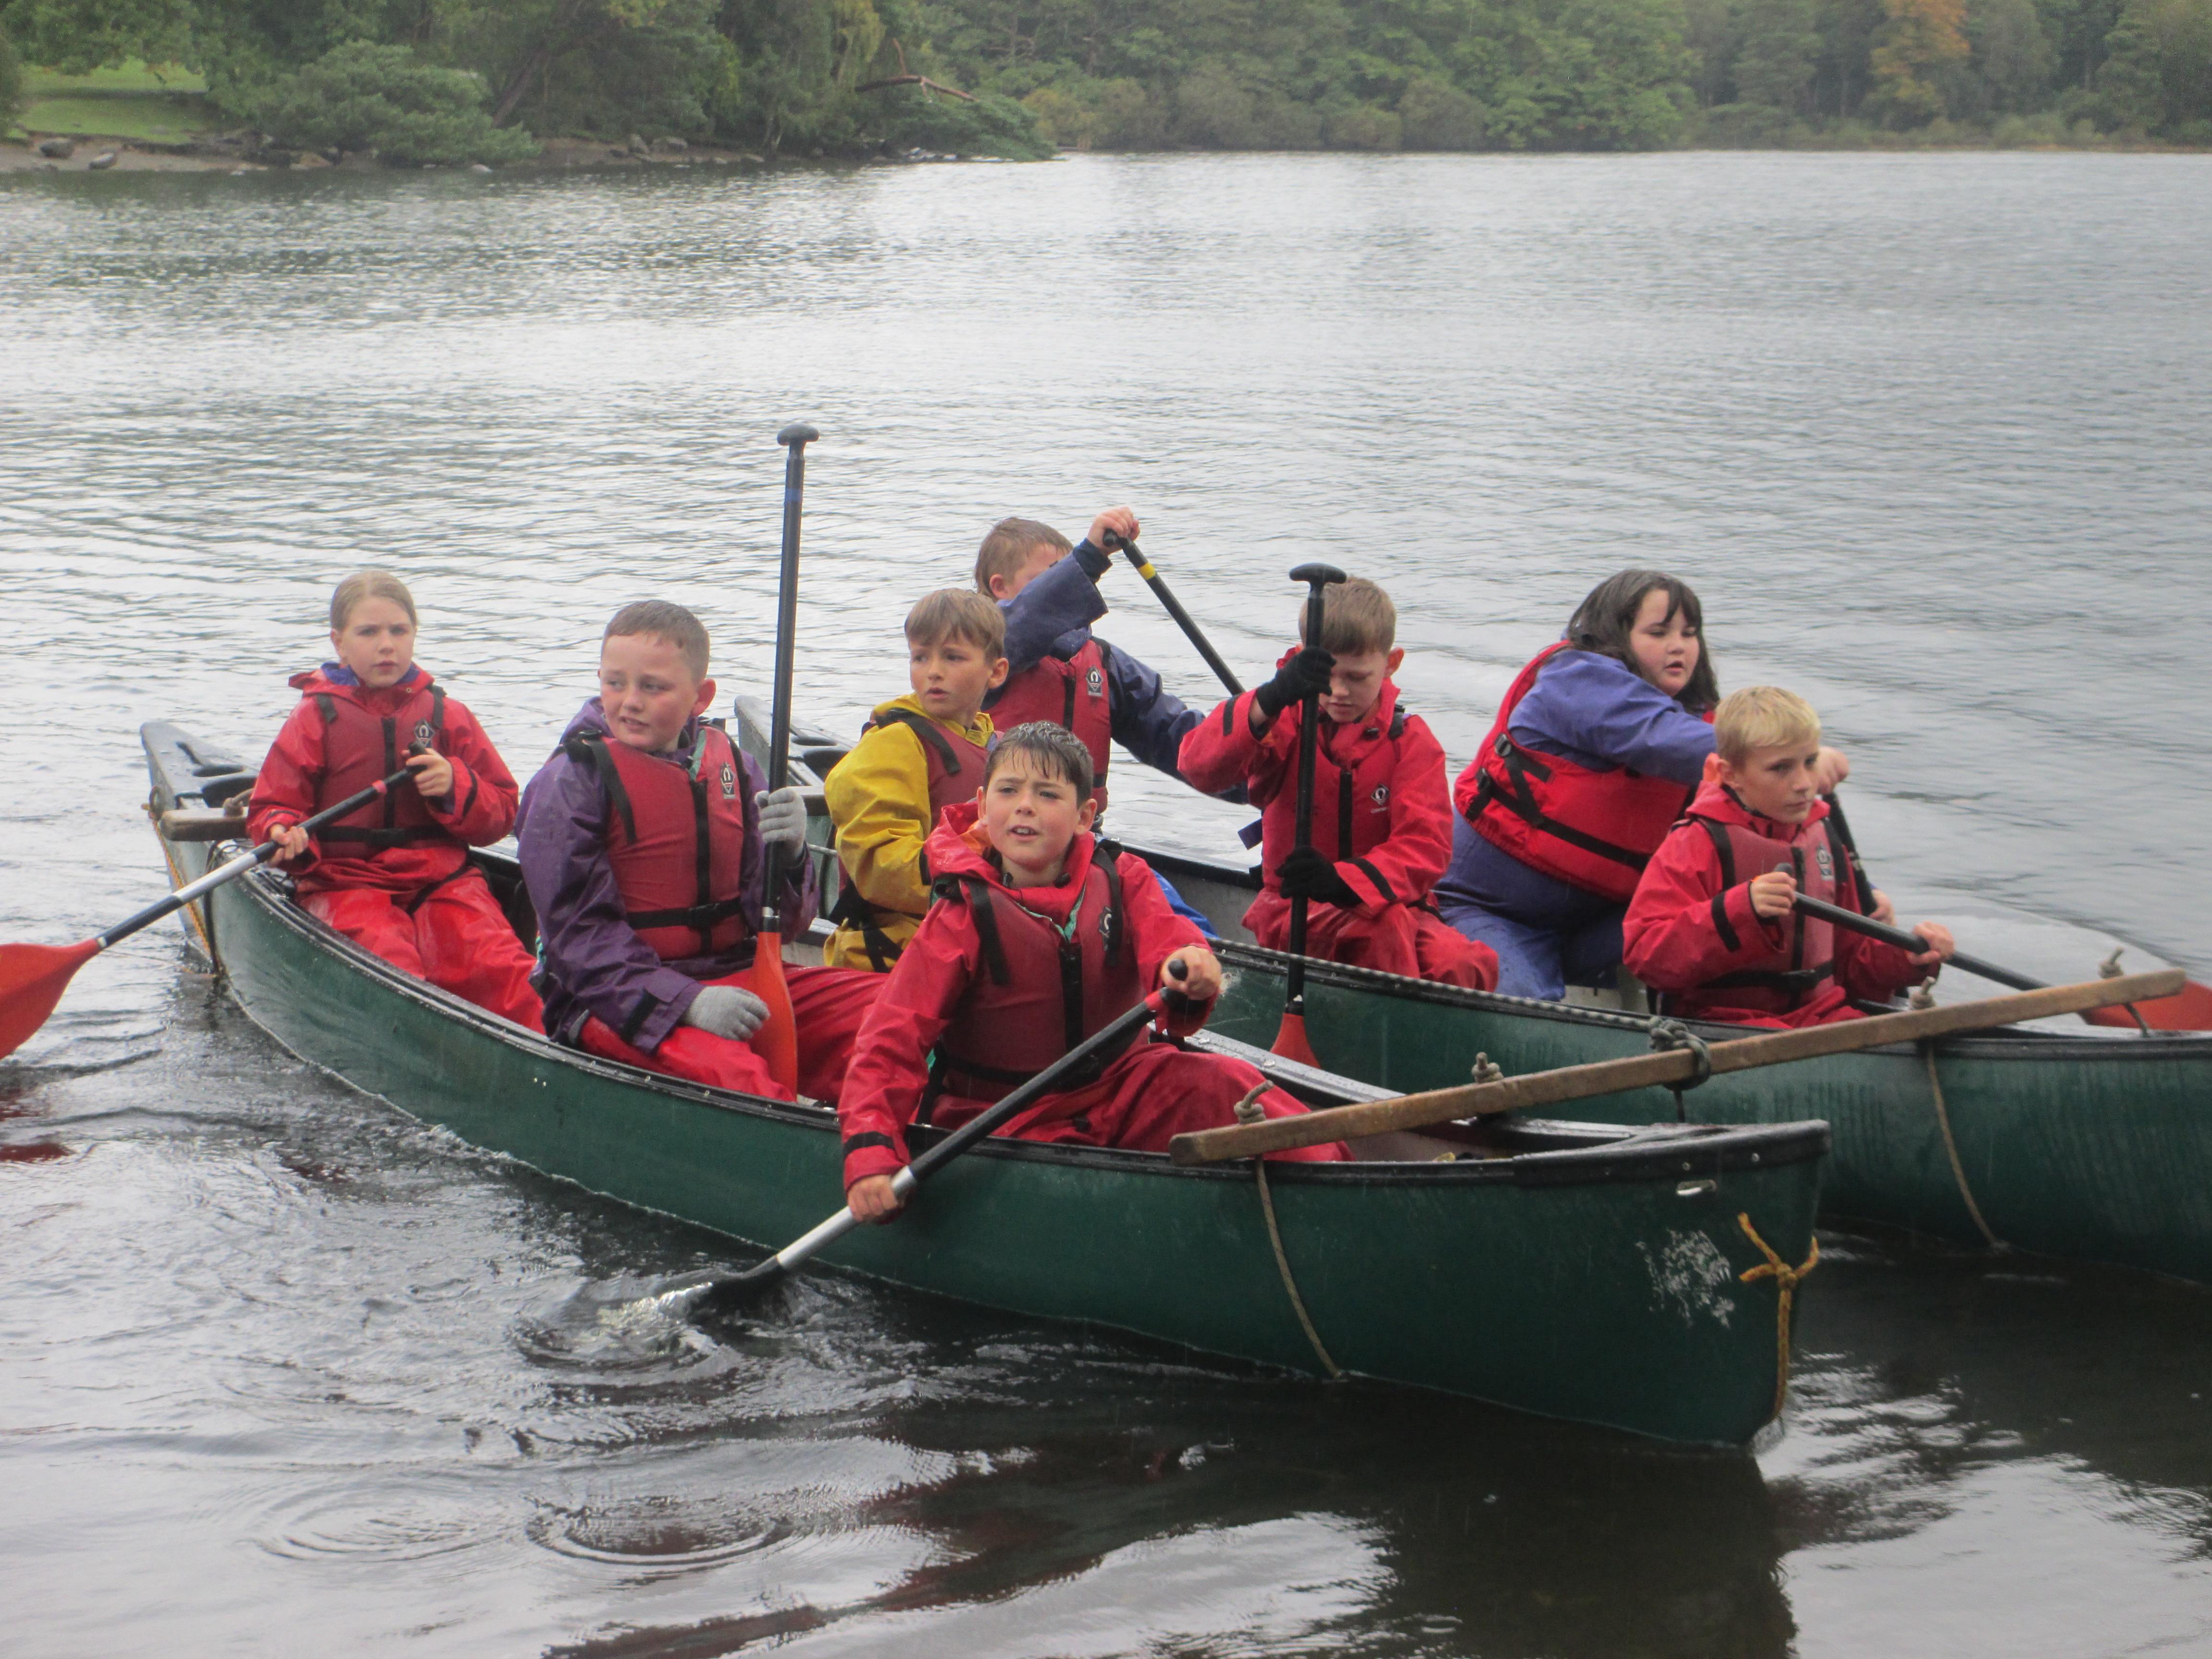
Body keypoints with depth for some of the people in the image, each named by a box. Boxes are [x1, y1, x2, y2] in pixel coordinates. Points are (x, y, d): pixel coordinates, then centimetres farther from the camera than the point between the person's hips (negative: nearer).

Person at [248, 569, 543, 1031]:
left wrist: (455, 787, -6)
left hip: (442, 879, 2)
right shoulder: (316, 718, 9)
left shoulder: (447, 715, 14)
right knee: (394, 967, -34)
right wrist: (286, 835, -15)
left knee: (498, 966, -28)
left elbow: (502, 811, 16)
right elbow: (271, 807, 9)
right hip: (345, 884, -2)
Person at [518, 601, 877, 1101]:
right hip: (616, 1001, -6)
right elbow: (578, 931, -12)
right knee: (724, 1071, -37)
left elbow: (778, 920, 9)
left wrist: (788, 854, -14)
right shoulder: (570, 782, -5)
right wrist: (685, 1003, -23)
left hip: (735, 980, 6)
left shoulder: (730, 765, 9)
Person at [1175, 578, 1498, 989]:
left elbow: (1424, 846, -10)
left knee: (1467, 965, -28)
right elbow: (1197, 765, -19)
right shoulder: (1285, 723, 0)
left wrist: (1344, 880, -31)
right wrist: (1270, 700, -37)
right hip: (1290, 910, -2)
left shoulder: (1411, 740, 3)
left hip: (1389, 904, 2)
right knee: (1385, 923, -35)